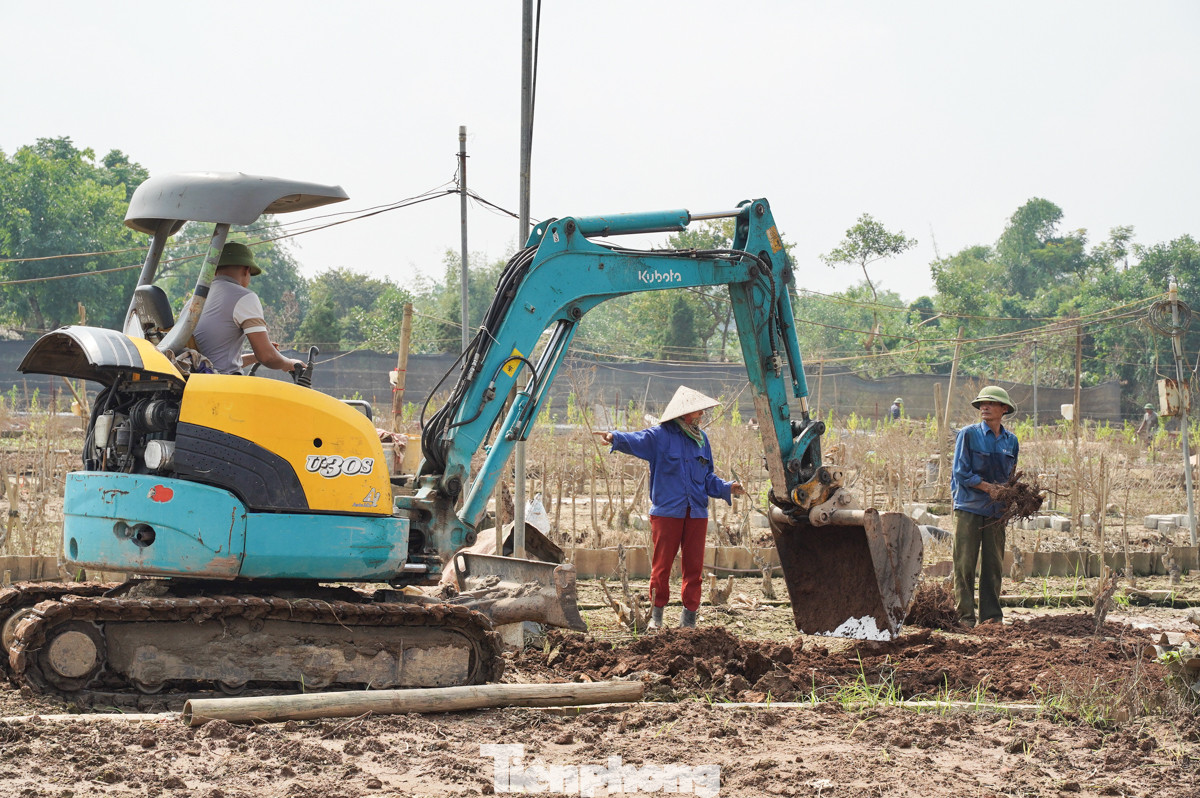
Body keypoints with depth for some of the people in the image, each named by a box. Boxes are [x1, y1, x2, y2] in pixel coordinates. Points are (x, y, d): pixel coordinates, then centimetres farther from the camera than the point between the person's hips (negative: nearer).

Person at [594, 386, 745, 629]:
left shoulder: (700, 439, 14)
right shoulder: (660, 436, -3)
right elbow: (636, 441, -22)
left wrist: (726, 488, 5)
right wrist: (615, 437, -43)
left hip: (696, 513, 5)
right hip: (666, 511, -5)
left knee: (694, 566, 5)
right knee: (661, 565, 0)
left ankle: (689, 617, 13)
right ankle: (657, 614, 11)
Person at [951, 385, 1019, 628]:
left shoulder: (1011, 441, 10)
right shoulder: (968, 434, -3)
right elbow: (961, 472, -7)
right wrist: (989, 487, -13)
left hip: (996, 509, 4)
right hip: (968, 506, -4)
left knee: (994, 564, 5)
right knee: (965, 563, -3)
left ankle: (991, 614, 12)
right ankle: (965, 615, 1)